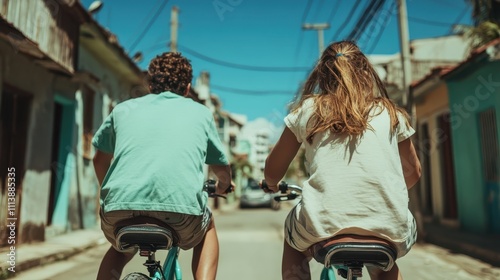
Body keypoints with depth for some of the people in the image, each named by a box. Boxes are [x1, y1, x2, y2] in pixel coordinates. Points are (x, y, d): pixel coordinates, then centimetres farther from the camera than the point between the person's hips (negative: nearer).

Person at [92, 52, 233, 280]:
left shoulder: (123, 109, 22)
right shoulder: (200, 112, 20)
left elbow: (100, 159, 36)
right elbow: (222, 169, 30)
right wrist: (223, 185, 53)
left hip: (120, 211, 2)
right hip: (182, 210, -1)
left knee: (120, 250, 36)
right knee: (207, 228, 33)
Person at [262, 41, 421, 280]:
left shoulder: (307, 109, 8)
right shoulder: (391, 113, 12)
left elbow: (272, 172, 12)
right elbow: (413, 172, 23)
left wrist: (272, 185, 35)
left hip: (323, 227, -2)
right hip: (388, 229, 3)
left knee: (293, 240, 33)